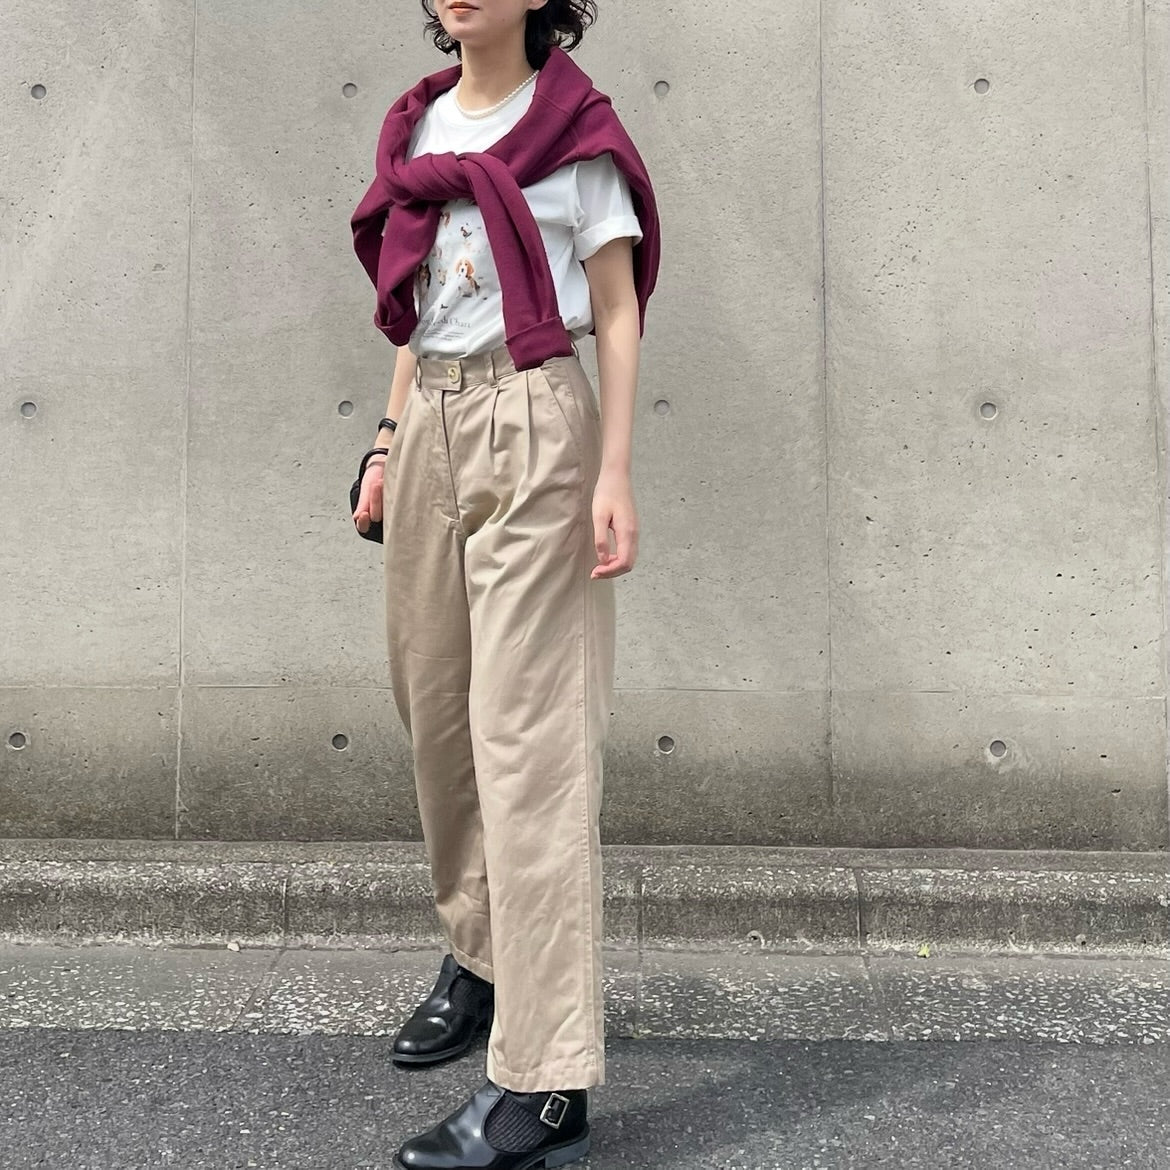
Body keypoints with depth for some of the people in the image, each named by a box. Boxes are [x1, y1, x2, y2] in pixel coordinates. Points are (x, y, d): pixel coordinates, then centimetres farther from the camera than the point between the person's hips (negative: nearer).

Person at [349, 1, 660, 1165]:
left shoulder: (574, 132, -1)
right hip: (431, 428, 7)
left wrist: (615, 475, -12)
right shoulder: (417, 128, 16)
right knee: (435, 708, 11)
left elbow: (617, 315, -3)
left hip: (532, 427, -7)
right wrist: (388, 442, 16)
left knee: (526, 734, -11)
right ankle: (480, 952, 32)